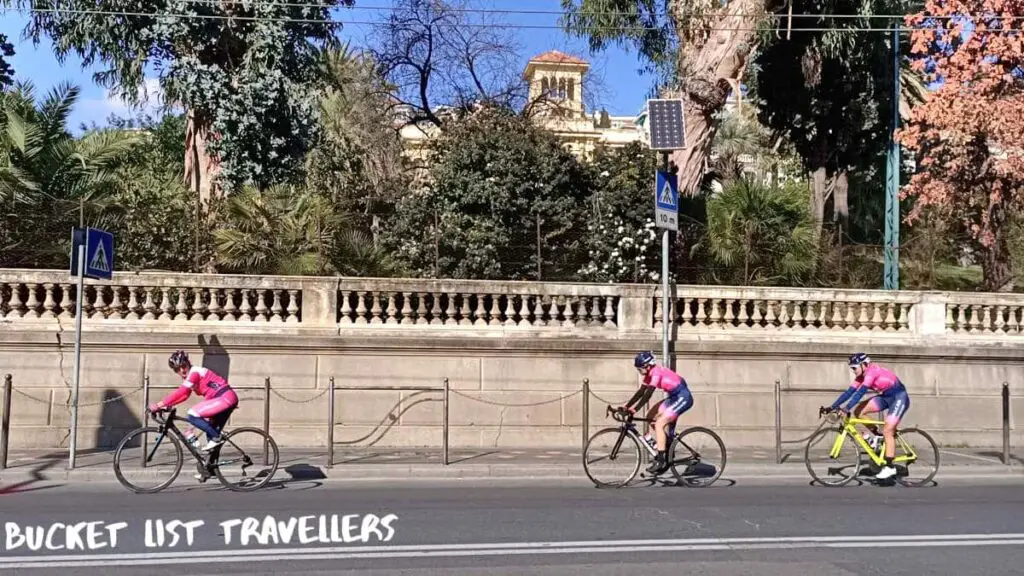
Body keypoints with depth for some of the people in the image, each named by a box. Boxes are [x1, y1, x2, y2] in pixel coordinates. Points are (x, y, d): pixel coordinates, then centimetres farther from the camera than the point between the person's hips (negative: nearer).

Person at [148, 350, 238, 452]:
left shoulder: (195, 371, -12)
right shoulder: (191, 376, 16)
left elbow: (181, 392, -22)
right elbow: (184, 395, 19)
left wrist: (159, 404, -23)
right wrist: (167, 405, 6)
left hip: (225, 398, -10)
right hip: (228, 399, 10)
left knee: (193, 415, -16)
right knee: (212, 431, 15)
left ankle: (216, 438, -8)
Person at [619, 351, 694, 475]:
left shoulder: (656, 372, -21)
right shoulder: (650, 373, 6)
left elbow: (648, 394, -27)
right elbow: (640, 392, 8)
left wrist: (634, 409, -30)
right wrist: (626, 406, 1)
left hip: (683, 398, -10)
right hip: (674, 397, 10)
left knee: (659, 424, -16)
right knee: (650, 416, 5)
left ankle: (660, 460, -13)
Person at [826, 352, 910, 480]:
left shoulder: (872, 371, -25)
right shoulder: (861, 377, 0)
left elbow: (861, 392, -33)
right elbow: (849, 392, -3)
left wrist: (846, 409, -39)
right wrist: (832, 407, -10)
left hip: (900, 398, -8)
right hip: (886, 397, 8)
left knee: (888, 431, -14)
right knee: (858, 412, -9)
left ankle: (890, 467, -8)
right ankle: (876, 435, 8)